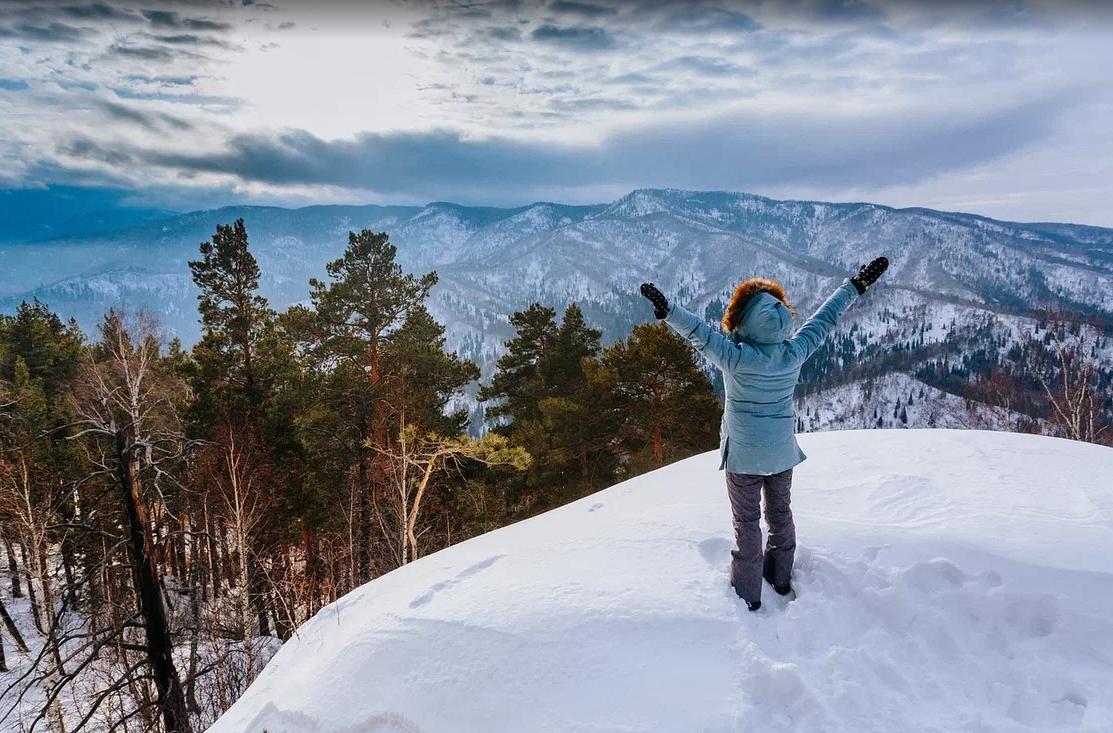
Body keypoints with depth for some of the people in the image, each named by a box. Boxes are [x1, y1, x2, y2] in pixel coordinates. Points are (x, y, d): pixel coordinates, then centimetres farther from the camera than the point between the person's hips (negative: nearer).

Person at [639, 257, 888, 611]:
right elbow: (824, 319, -5)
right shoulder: (793, 354, -15)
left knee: (747, 523, 11)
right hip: (783, 452, 4)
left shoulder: (735, 357, -28)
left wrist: (667, 309, -30)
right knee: (780, 513, 23)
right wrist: (857, 284, 6)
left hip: (742, 456, -4)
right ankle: (781, 579, 42)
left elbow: (700, 332, -33)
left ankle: (749, 595, 22)